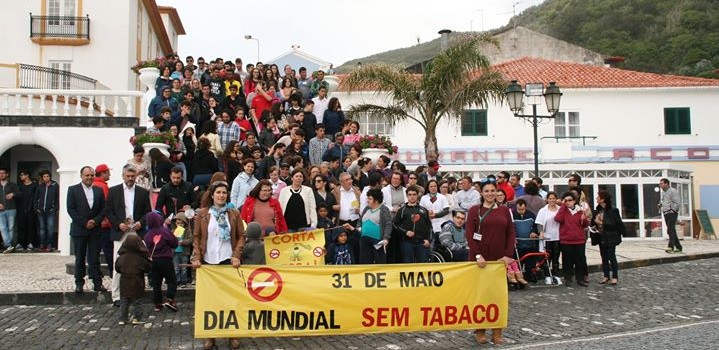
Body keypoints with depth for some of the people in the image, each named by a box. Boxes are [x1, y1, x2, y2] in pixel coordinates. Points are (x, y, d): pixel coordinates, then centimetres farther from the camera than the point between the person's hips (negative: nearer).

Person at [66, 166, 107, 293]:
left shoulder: (99, 190, 10)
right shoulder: (73, 190, 1)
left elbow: (103, 209, 8)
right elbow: (71, 209, -5)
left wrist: (95, 221, -8)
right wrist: (84, 223, -11)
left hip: (95, 229, 2)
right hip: (79, 230, -2)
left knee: (94, 258, 3)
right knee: (80, 258, 5)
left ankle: (97, 283, 5)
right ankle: (79, 283, 11)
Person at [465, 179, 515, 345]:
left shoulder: (504, 210, 9)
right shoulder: (475, 210, 1)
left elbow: (511, 234, 7)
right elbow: (469, 234, -6)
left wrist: (508, 254, -4)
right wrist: (477, 255, -15)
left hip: (500, 259, 3)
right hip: (480, 258, -2)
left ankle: (497, 331, 13)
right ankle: (480, 330, 13)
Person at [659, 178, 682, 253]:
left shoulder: (673, 191, -9)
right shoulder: (663, 192, 17)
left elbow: (678, 203, -14)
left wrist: (671, 210, -17)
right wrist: (660, 205, 10)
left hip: (672, 213, -9)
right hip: (665, 214, 9)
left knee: (671, 230, -18)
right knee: (670, 231, 10)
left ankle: (671, 247, -26)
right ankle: (678, 247, 18)